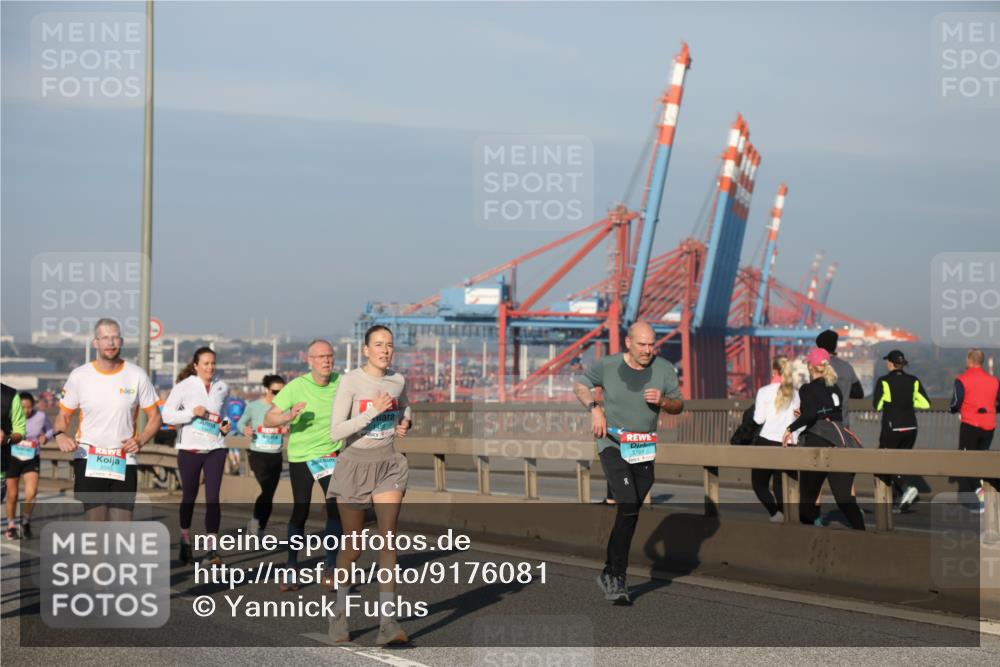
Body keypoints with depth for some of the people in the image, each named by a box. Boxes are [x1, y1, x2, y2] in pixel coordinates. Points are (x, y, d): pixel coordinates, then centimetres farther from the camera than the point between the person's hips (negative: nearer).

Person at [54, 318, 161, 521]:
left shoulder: (137, 375, 1)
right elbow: (63, 415, 10)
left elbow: (154, 417, 8)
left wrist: (140, 440, -11)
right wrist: (60, 434, -12)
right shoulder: (79, 376, 1)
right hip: (88, 459, -1)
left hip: (124, 462, 1)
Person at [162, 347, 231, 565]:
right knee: (189, 496, 9)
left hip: (215, 448, 2)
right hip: (190, 449, -2)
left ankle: (213, 548, -7)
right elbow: (167, 415, -7)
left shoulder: (222, 388, 7)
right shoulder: (184, 386, -4)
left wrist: (226, 426, 6)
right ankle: (185, 543, 27)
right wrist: (192, 412, -18)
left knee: (213, 497, -7)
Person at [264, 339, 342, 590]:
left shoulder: (341, 382, -7)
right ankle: (291, 568, 17)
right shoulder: (297, 386, -14)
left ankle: (331, 569, -6)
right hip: (300, 456, -1)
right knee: (300, 512, 3)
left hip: (331, 454, 1)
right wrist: (289, 416, -33)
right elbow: (268, 420, -14)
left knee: (335, 507, -12)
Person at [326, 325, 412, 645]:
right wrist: (373, 412, -24)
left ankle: (387, 622, -17)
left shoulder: (398, 380, 2)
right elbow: (336, 431, -19)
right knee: (352, 544, 7)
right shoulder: (350, 381, -13)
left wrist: (405, 422, 4)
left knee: (388, 537, -13)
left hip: (388, 465, 3)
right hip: (355, 464, -3)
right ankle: (339, 615, 28)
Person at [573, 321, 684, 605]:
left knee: (629, 516, 10)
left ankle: (610, 573, 26)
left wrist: (662, 401, -16)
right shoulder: (608, 366, -9)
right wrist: (595, 408, -13)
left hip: (644, 451, 4)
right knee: (628, 508, -20)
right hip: (613, 445, -4)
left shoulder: (664, 369, -2)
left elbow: (679, 406, 7)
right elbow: (580, 385, 5)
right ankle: (618, 577, -13)